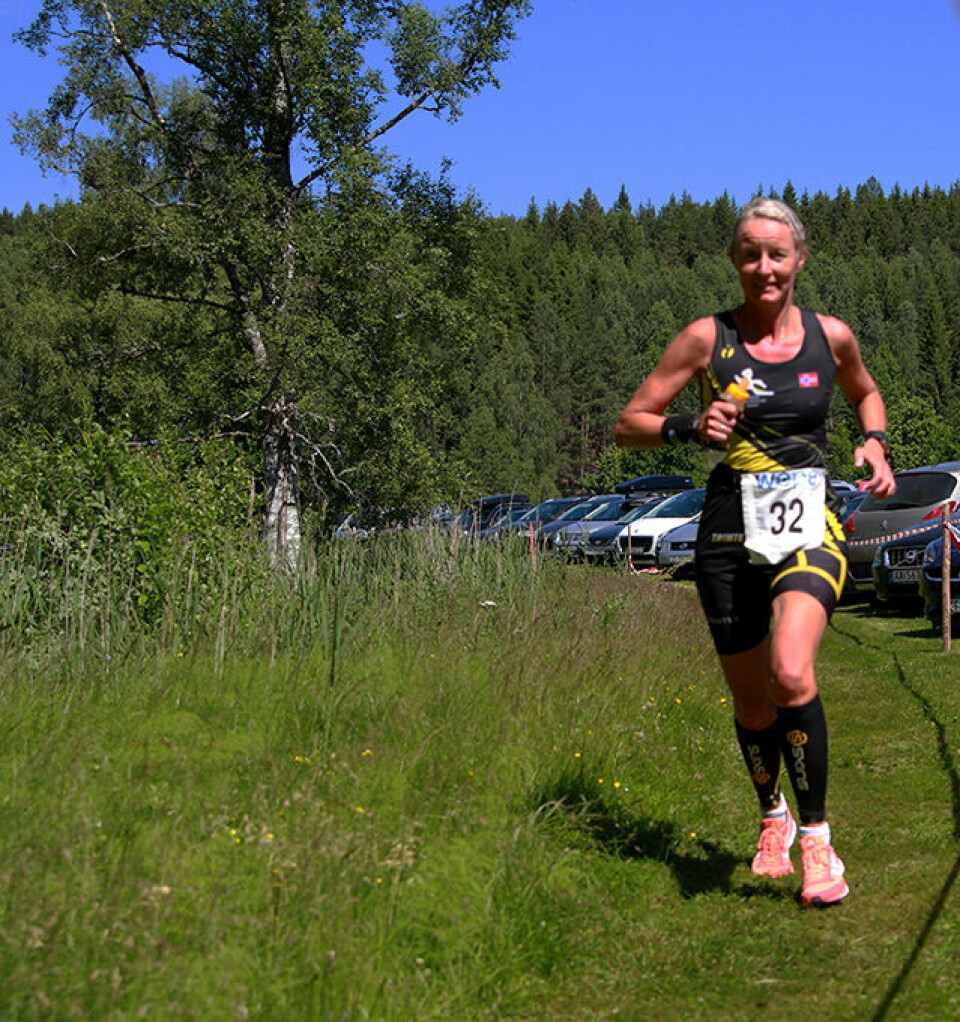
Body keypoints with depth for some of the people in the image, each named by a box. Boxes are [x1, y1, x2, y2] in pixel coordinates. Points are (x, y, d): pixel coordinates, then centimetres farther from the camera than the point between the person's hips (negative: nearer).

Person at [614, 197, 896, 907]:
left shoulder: (831, 337, 4)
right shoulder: (708, 338, -1)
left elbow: (866, 393, 26)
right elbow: (629, 425, 2)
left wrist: (875, 441, 6)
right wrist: (690, 429, -16)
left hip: (811, 528, -1)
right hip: (732, 534, 1)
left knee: (791, 674, -25)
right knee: (752, 702, 9)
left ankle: (817, 835, -9)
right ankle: (773, 817, 38)